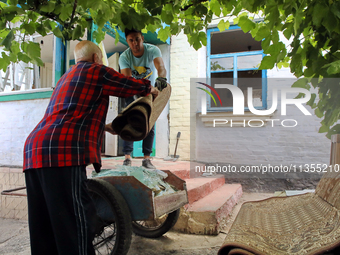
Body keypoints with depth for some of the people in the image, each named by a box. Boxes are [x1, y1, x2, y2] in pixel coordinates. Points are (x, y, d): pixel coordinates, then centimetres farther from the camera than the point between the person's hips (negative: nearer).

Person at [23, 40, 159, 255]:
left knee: (43, 228, 10)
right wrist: (150, 88, 32)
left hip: (34, 149, 9)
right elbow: (134, 86, 11)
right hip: (63, 150, -9)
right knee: (74, 223, -10)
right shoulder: (96, 71, 6)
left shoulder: (67, 77, 31)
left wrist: (106, 127, 52)